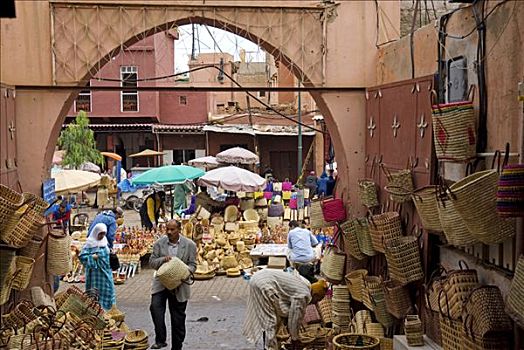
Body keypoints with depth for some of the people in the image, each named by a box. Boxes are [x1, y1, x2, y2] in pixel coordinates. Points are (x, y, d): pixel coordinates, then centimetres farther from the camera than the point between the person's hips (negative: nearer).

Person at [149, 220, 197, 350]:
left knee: (178, 317, 7)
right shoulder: (159, 243, 1)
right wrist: (163, 259, -18)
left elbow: (192, 264, 1)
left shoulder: (190, 245, -3)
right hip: (161, 283, 1)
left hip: (179, 285, 0)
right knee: (155, 306, -24)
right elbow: (151, 262, 2)